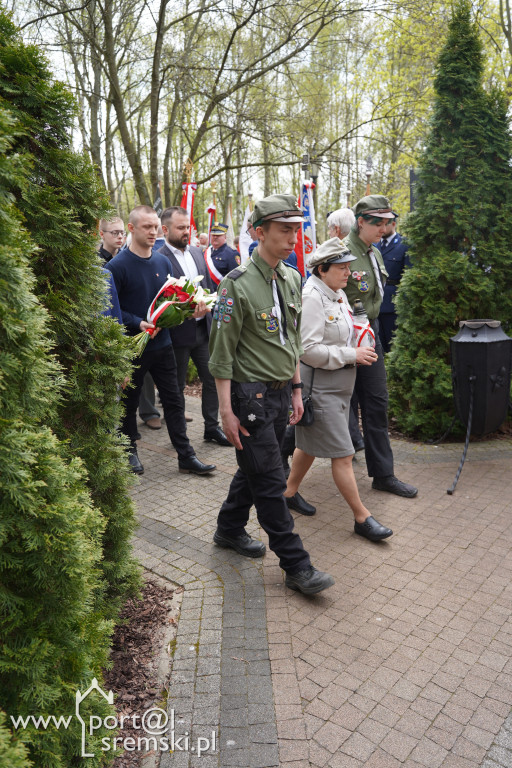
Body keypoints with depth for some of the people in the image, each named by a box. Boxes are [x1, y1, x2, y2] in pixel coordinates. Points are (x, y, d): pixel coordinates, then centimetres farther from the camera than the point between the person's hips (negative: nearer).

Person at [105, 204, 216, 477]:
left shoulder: (163, 262, 6)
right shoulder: (118, 265, -11)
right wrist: (137, 323, -24)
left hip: (162, 343, 5)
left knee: (174, 401, 7)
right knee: (129, 402, 12)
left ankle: (186, 456, 15)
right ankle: (130, 450, 31)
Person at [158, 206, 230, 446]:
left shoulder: (197, 252, 10)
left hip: (203, 328, 6)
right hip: (178, 332, -6)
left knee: (212, 379, 10)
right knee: (177, 386, 9)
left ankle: (212, 427, 24)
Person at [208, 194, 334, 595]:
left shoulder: (292, 279, 9)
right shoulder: (238, 284, -15)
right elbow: (222, 352, -13)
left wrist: (296, 388, 16)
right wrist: (227, 411, -14)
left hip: (281, 394, 8)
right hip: (251, 396, -7)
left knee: (255, 469, 20)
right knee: (271, 481, 0)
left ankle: (229, 529, 41)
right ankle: (296, 565, 12)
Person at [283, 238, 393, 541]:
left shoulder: (338, 294, 10)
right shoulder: (311, 297, -19)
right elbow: (309, 349, -24)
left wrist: (360, 350, 4)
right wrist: (351, 355, -19)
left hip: (340, 381, 9)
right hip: (319, 384, -9)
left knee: (312, 443, 20)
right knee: (343, 454, -1)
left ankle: (290, 491, 38)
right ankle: (362, 517, 10)